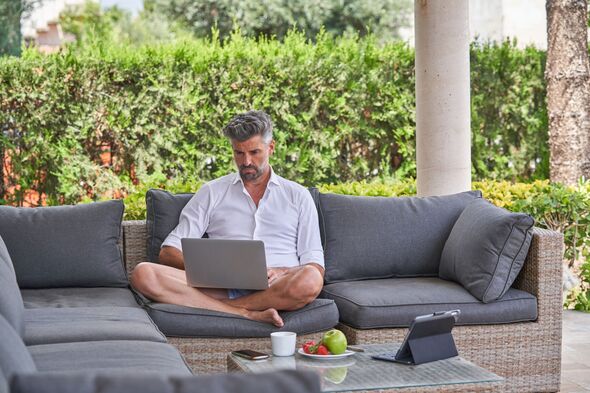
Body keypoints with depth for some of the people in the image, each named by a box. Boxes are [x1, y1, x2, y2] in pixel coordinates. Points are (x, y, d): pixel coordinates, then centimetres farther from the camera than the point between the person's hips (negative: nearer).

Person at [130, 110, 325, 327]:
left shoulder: (298, 196, 19)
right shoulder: (212, 192, 20)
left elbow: (316, 266, 12)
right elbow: (169, 252, 13)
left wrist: (281, 273, -11)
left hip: (275, 289, -1)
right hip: (223, 287, 1)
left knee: (309, 280, -38)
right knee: (143, 273, -25)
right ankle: (249, 314, -31)